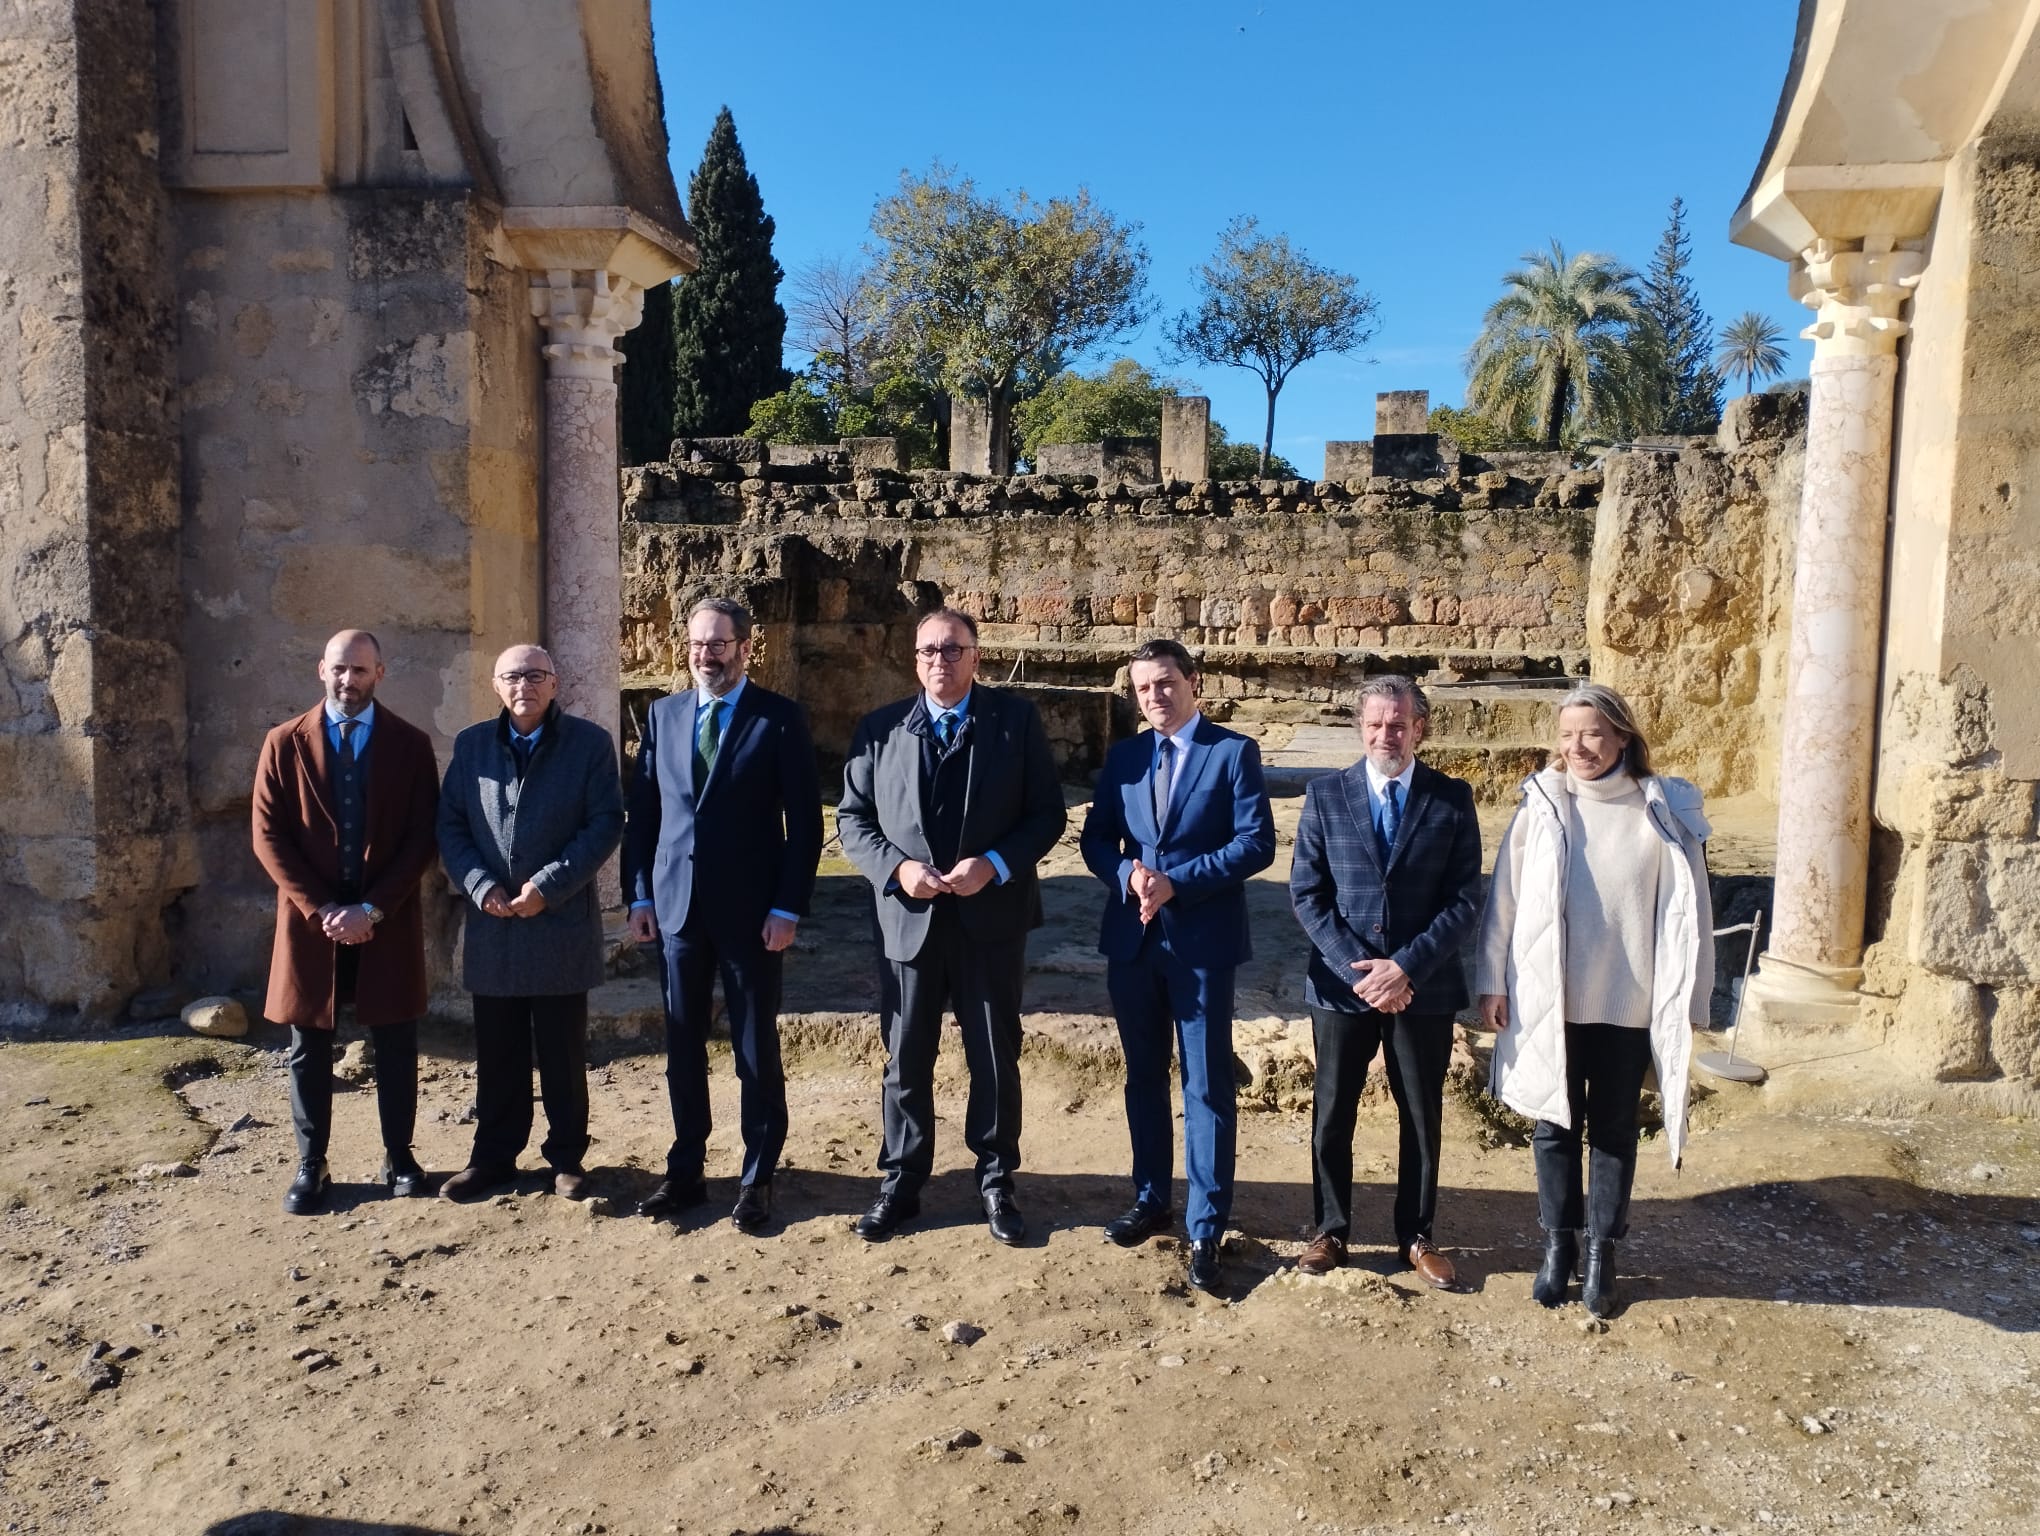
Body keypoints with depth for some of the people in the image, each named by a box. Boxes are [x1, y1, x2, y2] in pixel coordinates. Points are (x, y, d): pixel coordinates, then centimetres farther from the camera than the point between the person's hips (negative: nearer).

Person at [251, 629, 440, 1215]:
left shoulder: (410, 744, 1)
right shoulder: (284, 743, 3)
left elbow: (422, 838, -3)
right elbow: (269, 837, -1)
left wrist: (373, 909, -13)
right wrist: (320, 909, -11)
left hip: (388, 920, 0)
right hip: (311, 920, 1)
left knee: (395, 1045, 7)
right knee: (309, 1050, 8)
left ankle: (398, 1156, 21)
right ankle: (311, 1166, 20)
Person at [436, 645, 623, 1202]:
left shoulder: (590, 743, -1)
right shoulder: (471, 745, 9)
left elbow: (606, 823, -7)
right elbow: (450, 824, 8)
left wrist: (548, 886, -14)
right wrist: (480, 885, -8)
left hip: (562, 922, -3)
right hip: (491, 926, 3)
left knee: (563, 1051, 7)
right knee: (497, 1051, 11)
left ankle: (567, 1157, 20)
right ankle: (494, 1155, 24)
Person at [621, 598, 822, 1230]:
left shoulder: (780, 718, -5)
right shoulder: (663, 714, 8)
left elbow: (804, 820, -7)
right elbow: (642, 811, 10)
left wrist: (788, 908, -11)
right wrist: (639, 895, 4)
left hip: (750, 911, -4)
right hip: (676, 906, 4)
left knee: (756, 1051, 5)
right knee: (682, 1047, 12)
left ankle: (757, 1178, 18)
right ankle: (685, 1170, 25)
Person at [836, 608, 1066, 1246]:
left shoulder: (1018, 721, -1)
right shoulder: (879, 729, 4)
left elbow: (1048, 812, -3)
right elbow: (852, 818, 4)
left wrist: (995, 864, -17)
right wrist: (896, 867, -13)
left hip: (991, 917, -1)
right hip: (908, 918, 1)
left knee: (996, 1059, 10)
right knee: (905, 1058, 10)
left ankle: (997, 1182, 26)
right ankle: (900, 1184, 26)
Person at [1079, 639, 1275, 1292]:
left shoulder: (1234, 751, -4)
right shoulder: (1123, 756, 9)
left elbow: (1257, 843, -11)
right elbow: (1096, 838, 8)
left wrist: (1178, 882, -18)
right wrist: (1127, 875, -13)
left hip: (1202, 939, -4)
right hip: (1132, 937, 5)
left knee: (1206, 1085, 0)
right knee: (1144, 1076, 15)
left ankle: (1206, 1229, 9)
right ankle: (1151, 1200, 31)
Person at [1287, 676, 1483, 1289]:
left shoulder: (1452, 799, -2)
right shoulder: (1325, 794, -1)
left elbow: (1464, 901, -5)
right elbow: (1306, 894, -3)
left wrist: (1407, 967, -16)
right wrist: (1357, 967, -13)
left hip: (1424, 987, 0)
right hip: (1341, 985, 0)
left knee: (1422, 1118, 13)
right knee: (1331, 1116, 11)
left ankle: (1416, 1236, 30)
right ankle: (1330, 1231, 28)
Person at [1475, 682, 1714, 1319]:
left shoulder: (1661, 813, -6)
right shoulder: (1542, 805, -4)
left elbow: (1686, 910, -3)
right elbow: (1504, 898, 0)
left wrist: (1686, 1000, -3)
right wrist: (1492, 982, 0)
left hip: (1628, 1004, -1)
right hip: (1548, 1001, 1)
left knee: (1614, 1130, 13)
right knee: (1555, 1125, 12)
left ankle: (1602, 1252, 28)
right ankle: (1558, 1243, 28)